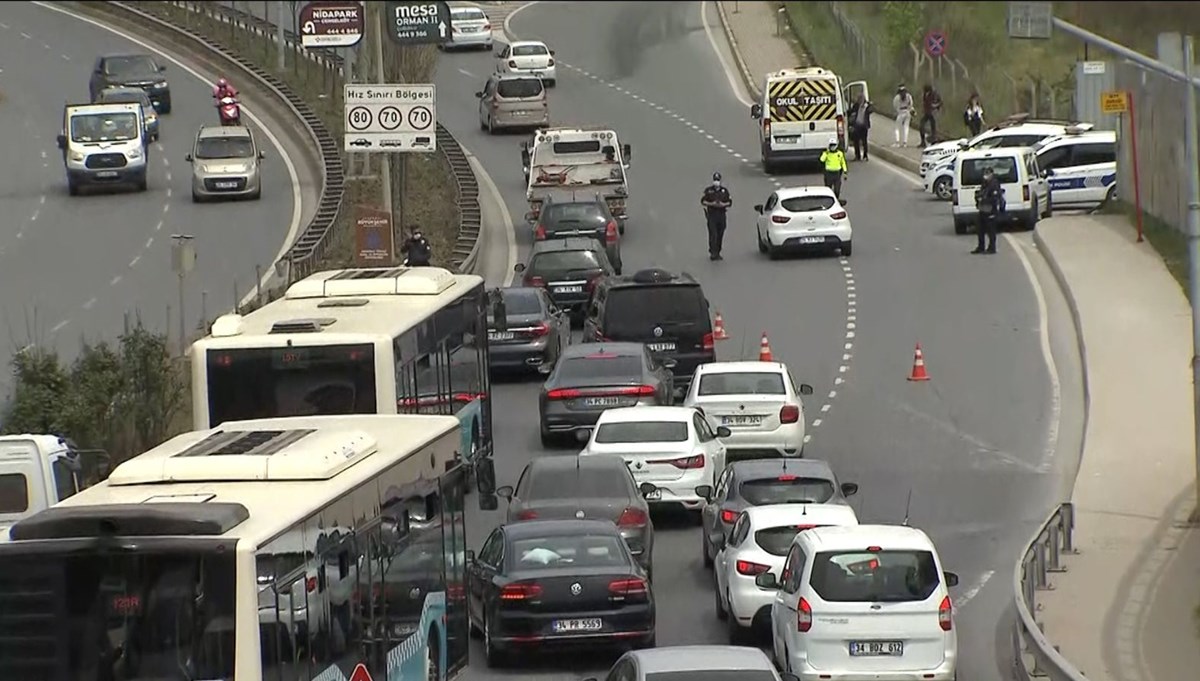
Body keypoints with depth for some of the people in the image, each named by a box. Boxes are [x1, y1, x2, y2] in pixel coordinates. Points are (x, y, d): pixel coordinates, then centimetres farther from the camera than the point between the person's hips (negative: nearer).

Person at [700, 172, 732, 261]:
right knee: (713, 234, -13)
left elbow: (730, 202, 10)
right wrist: (711, 204, -14)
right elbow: (703, 201, 2)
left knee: (720, 235, 5)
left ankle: (717, 253, 14)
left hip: (721, 214, 3)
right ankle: (712, 253, -13)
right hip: (711, 214, -3)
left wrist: (723, 204, -10)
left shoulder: (724, 190, 9)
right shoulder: (708, 190, 2)